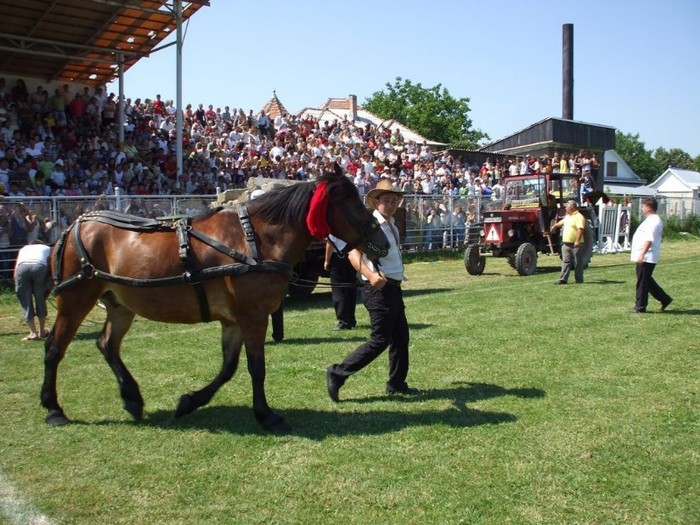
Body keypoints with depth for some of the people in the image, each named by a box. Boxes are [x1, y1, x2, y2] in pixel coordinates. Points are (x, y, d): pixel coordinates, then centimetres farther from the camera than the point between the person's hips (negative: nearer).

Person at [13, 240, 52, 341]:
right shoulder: (48, 248, 37)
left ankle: (33, 333, 7)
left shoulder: (24, 248, 39)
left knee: (26, 303, 11)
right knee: (40, 300, 18)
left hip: (22, 267, 1)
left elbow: (15, 270, 25)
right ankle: (42, 331, 27)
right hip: (40, 266, 0)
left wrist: (18, 287, 30)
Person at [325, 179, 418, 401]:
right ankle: (338, 373, -2)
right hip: (379, 288, -10)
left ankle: (397, 383, 26)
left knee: (401, 335, 14)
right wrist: (371, 275, -44)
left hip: (393, 287, 10)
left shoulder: (391, 225, 13)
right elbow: (354, 252, -30)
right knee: (380, 339, -9)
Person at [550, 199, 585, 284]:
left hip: (575, 245, -8)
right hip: (566, 244, 8)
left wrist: (577, 241, -31)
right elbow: (562, 222, 37)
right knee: (565, 261, 3)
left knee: (577, 263, 2)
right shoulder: (568, 216, 16)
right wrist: (555, 226, 52)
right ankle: (563, 279, 1)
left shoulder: (579, 217, -14)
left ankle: (579, 280, 9)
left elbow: (581, 229, -25)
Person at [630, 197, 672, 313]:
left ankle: (640, 307, 4)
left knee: (643, 282, -3)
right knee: (647, 281, 18)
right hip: (645, 258, 11)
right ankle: (665, 299, 24)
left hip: (646, 258, -11)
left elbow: (649, 240, -26)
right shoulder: (652, 220, 17)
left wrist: (642, 254, -29)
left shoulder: (653, 221, -17)